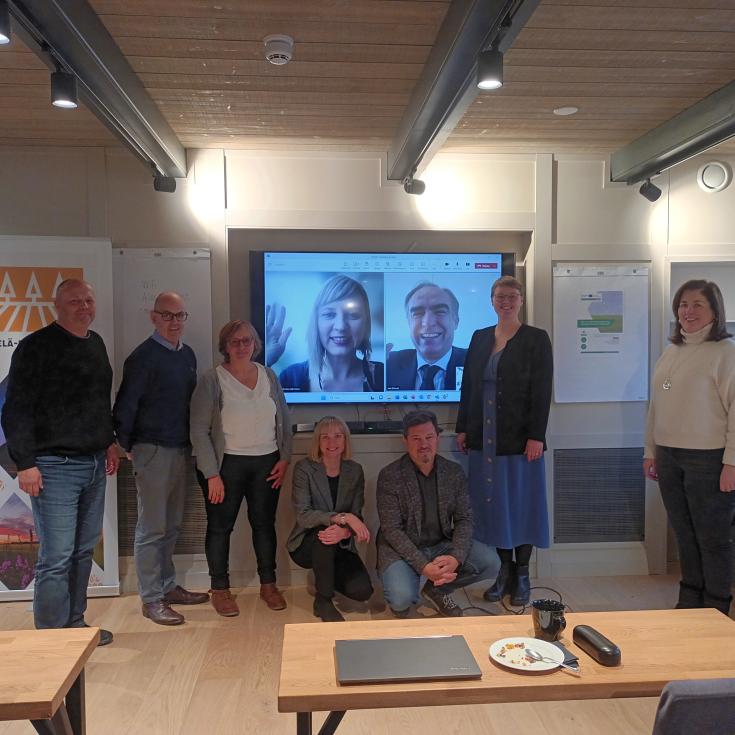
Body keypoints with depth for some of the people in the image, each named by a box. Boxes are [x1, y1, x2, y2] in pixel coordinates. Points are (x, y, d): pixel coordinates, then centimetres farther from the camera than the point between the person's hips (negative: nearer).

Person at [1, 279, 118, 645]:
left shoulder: (96, 344, 13)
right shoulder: (37, 346, -9)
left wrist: (109, 442, 20)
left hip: (95, 464, 7)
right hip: (55, 467, -7)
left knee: (84, 551, 13)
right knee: (56, 558, -3)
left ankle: (75, 624, 26)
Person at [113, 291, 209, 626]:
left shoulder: (187, 354, 10)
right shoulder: (143, 357, -12)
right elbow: (125, 406, -11)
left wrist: (191, 443, 13)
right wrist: (127, 446, -5)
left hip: (181, 449, 7)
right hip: (153, 450, -7)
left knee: (171, 526, 16)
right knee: (152, 529, 1)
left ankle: (167, 586, 29)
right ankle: (151, 599, 11)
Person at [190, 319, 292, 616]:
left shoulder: (269, 376, 6)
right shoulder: (212, 380, -7)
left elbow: (284, 421, 12)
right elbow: (199, 431, -9)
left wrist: (284, 458, 3)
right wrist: (212, 474, -12)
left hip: (267, 463, 3)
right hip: (227, 464, -3)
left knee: (264, 523, 10)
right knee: (220, 526, 5)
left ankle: (268, 584, 24)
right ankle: (220, 589, 21)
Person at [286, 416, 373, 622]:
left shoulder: (354, 470, -2)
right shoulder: (304, 468, -13)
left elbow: (357, 516, -6)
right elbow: (303, 515, -22)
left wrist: (345, 531, -30)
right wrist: (343, 517, -34)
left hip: (340, 546, 3)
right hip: (306, 544, -3)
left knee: (362, 591, -18)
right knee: (324, 533, -36)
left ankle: (327, 577, 17)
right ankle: (323, 601, -15)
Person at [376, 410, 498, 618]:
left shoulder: (454, 472, 0)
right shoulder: (389, 476, -13)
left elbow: (464, 519, 0)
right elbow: (392, 530, -16)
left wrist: (456, 557, -20)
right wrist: (423, 566, -26)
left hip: (442, 544, 4)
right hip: (402, 548, -4)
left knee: (490, 562, -16)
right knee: (402, 599, -30)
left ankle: (437, 589, 9)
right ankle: (400, 601, 11)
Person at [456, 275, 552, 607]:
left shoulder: (536, 339, -2)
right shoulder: (480, 338, 11)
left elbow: (542, 392, -7)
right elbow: (468, 386, 11)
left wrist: (536, 436, -13)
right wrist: (462, 428, 7)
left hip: (519, 439, -4)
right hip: (484, 439, 4)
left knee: (521, 505, 4)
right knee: (493, 505, 8)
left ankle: (522, 576, 18)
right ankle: (504, 572, 21)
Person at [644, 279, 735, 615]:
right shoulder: (671, 352, 12)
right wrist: (651, 451, 14)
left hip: (707, 458, -6)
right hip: (669, 457, 6)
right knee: (684, 533, 14)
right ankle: (689, 602, 27)